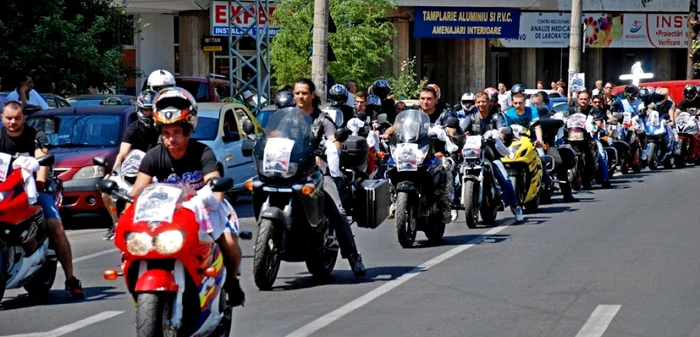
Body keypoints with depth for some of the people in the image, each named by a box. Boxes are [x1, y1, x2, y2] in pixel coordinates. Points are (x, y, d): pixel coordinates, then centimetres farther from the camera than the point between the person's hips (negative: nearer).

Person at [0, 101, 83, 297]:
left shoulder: (35, 136, -3)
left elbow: (42, 159, -20)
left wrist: (40, 182, -39)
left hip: (35, 187, -2)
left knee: (56, 227, -17)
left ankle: (70, 279, -14)